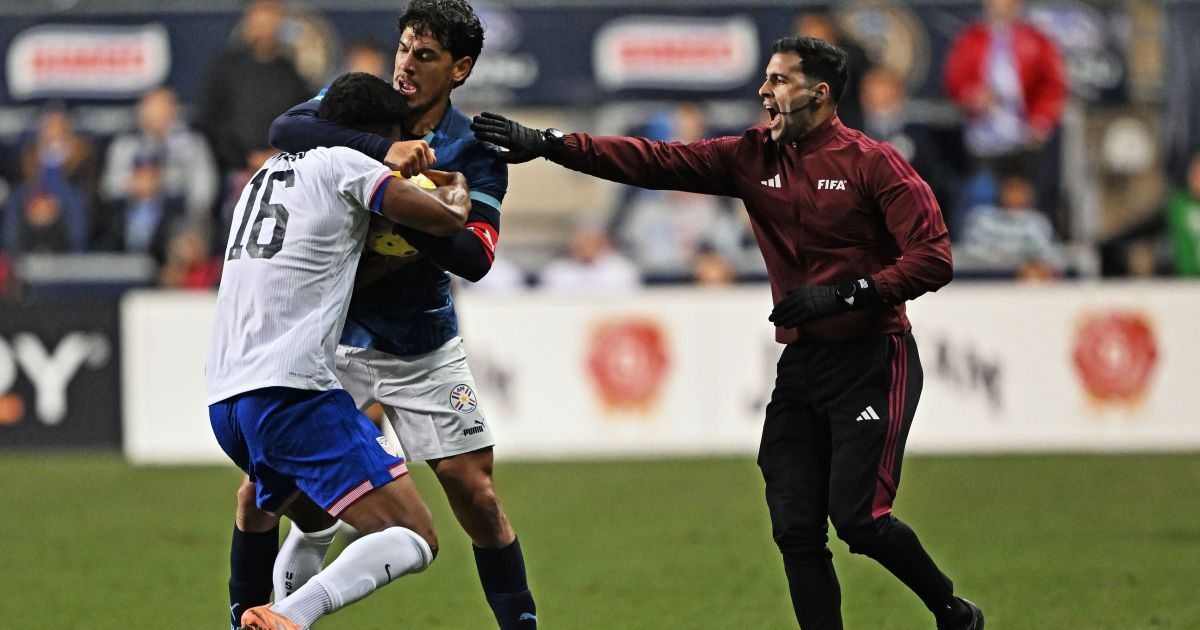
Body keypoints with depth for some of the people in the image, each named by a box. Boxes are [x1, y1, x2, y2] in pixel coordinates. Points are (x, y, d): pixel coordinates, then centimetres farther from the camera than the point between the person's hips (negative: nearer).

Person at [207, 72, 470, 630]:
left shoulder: (270, 171, 25)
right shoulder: (344, 164, 2)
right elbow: (445, 219, -4)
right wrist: (457, 192, 19)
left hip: (223, 400, 9)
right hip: (292, 390, -9)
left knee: (315, 522, 34)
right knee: (414, 540, -13)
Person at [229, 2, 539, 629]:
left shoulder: (475, 153, -8)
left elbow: (475, 259, -20)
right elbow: (285, 129, -25)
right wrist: (383, 148, -37)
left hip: (423, 350, 0)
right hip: (333, 337, 0)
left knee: (475, 494, -5)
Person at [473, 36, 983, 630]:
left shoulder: (872, 163, -9)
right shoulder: (753, 156, 7)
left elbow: (932, 258, -13)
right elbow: (654, 161, 1)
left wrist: (845, 294, -21)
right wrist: (547, 144, -8)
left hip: (871, 363, -6)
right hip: (800, 364, 6)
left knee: (858, 517, -13)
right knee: (795, 527, -1)